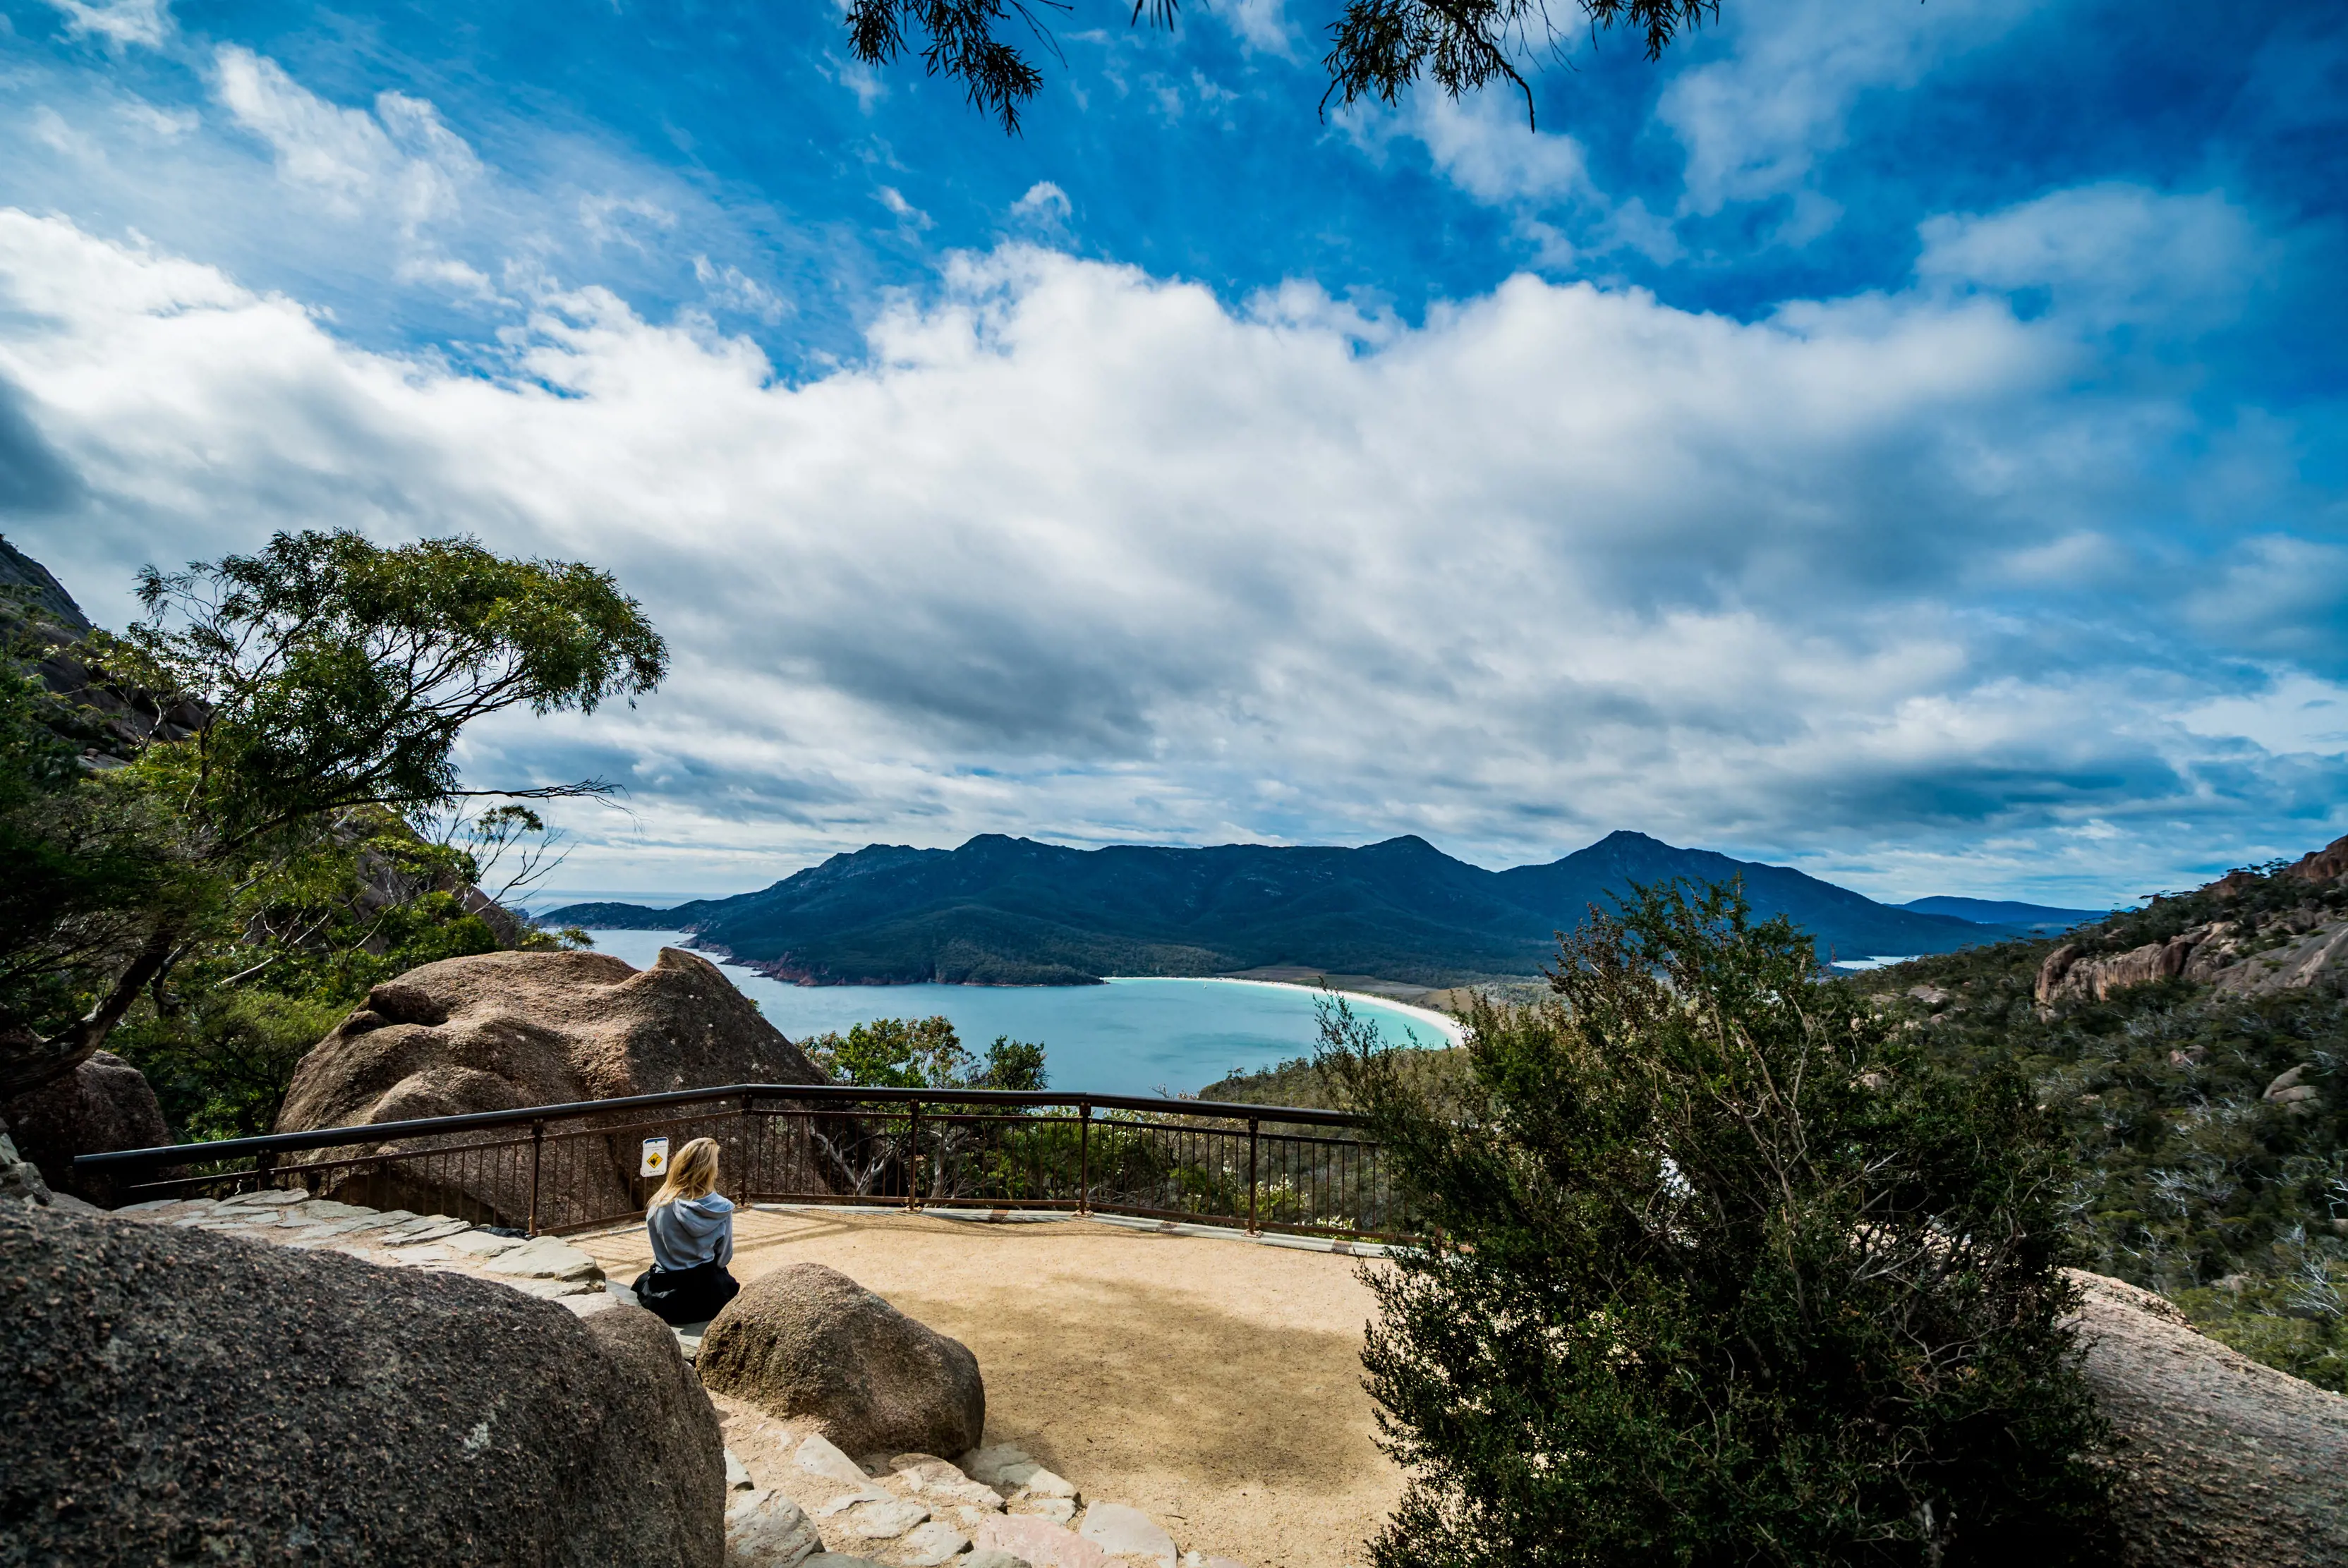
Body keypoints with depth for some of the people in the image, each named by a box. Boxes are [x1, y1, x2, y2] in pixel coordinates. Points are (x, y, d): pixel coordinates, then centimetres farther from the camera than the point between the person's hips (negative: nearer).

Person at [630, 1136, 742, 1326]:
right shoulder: (721, 1209, -16)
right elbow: (724, 1258, -4)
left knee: (643, 1281, 35)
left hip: (664, 1301, 1)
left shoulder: (659, 1205, -14)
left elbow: (659, 1253, -2)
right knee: (729, 1284, 34)